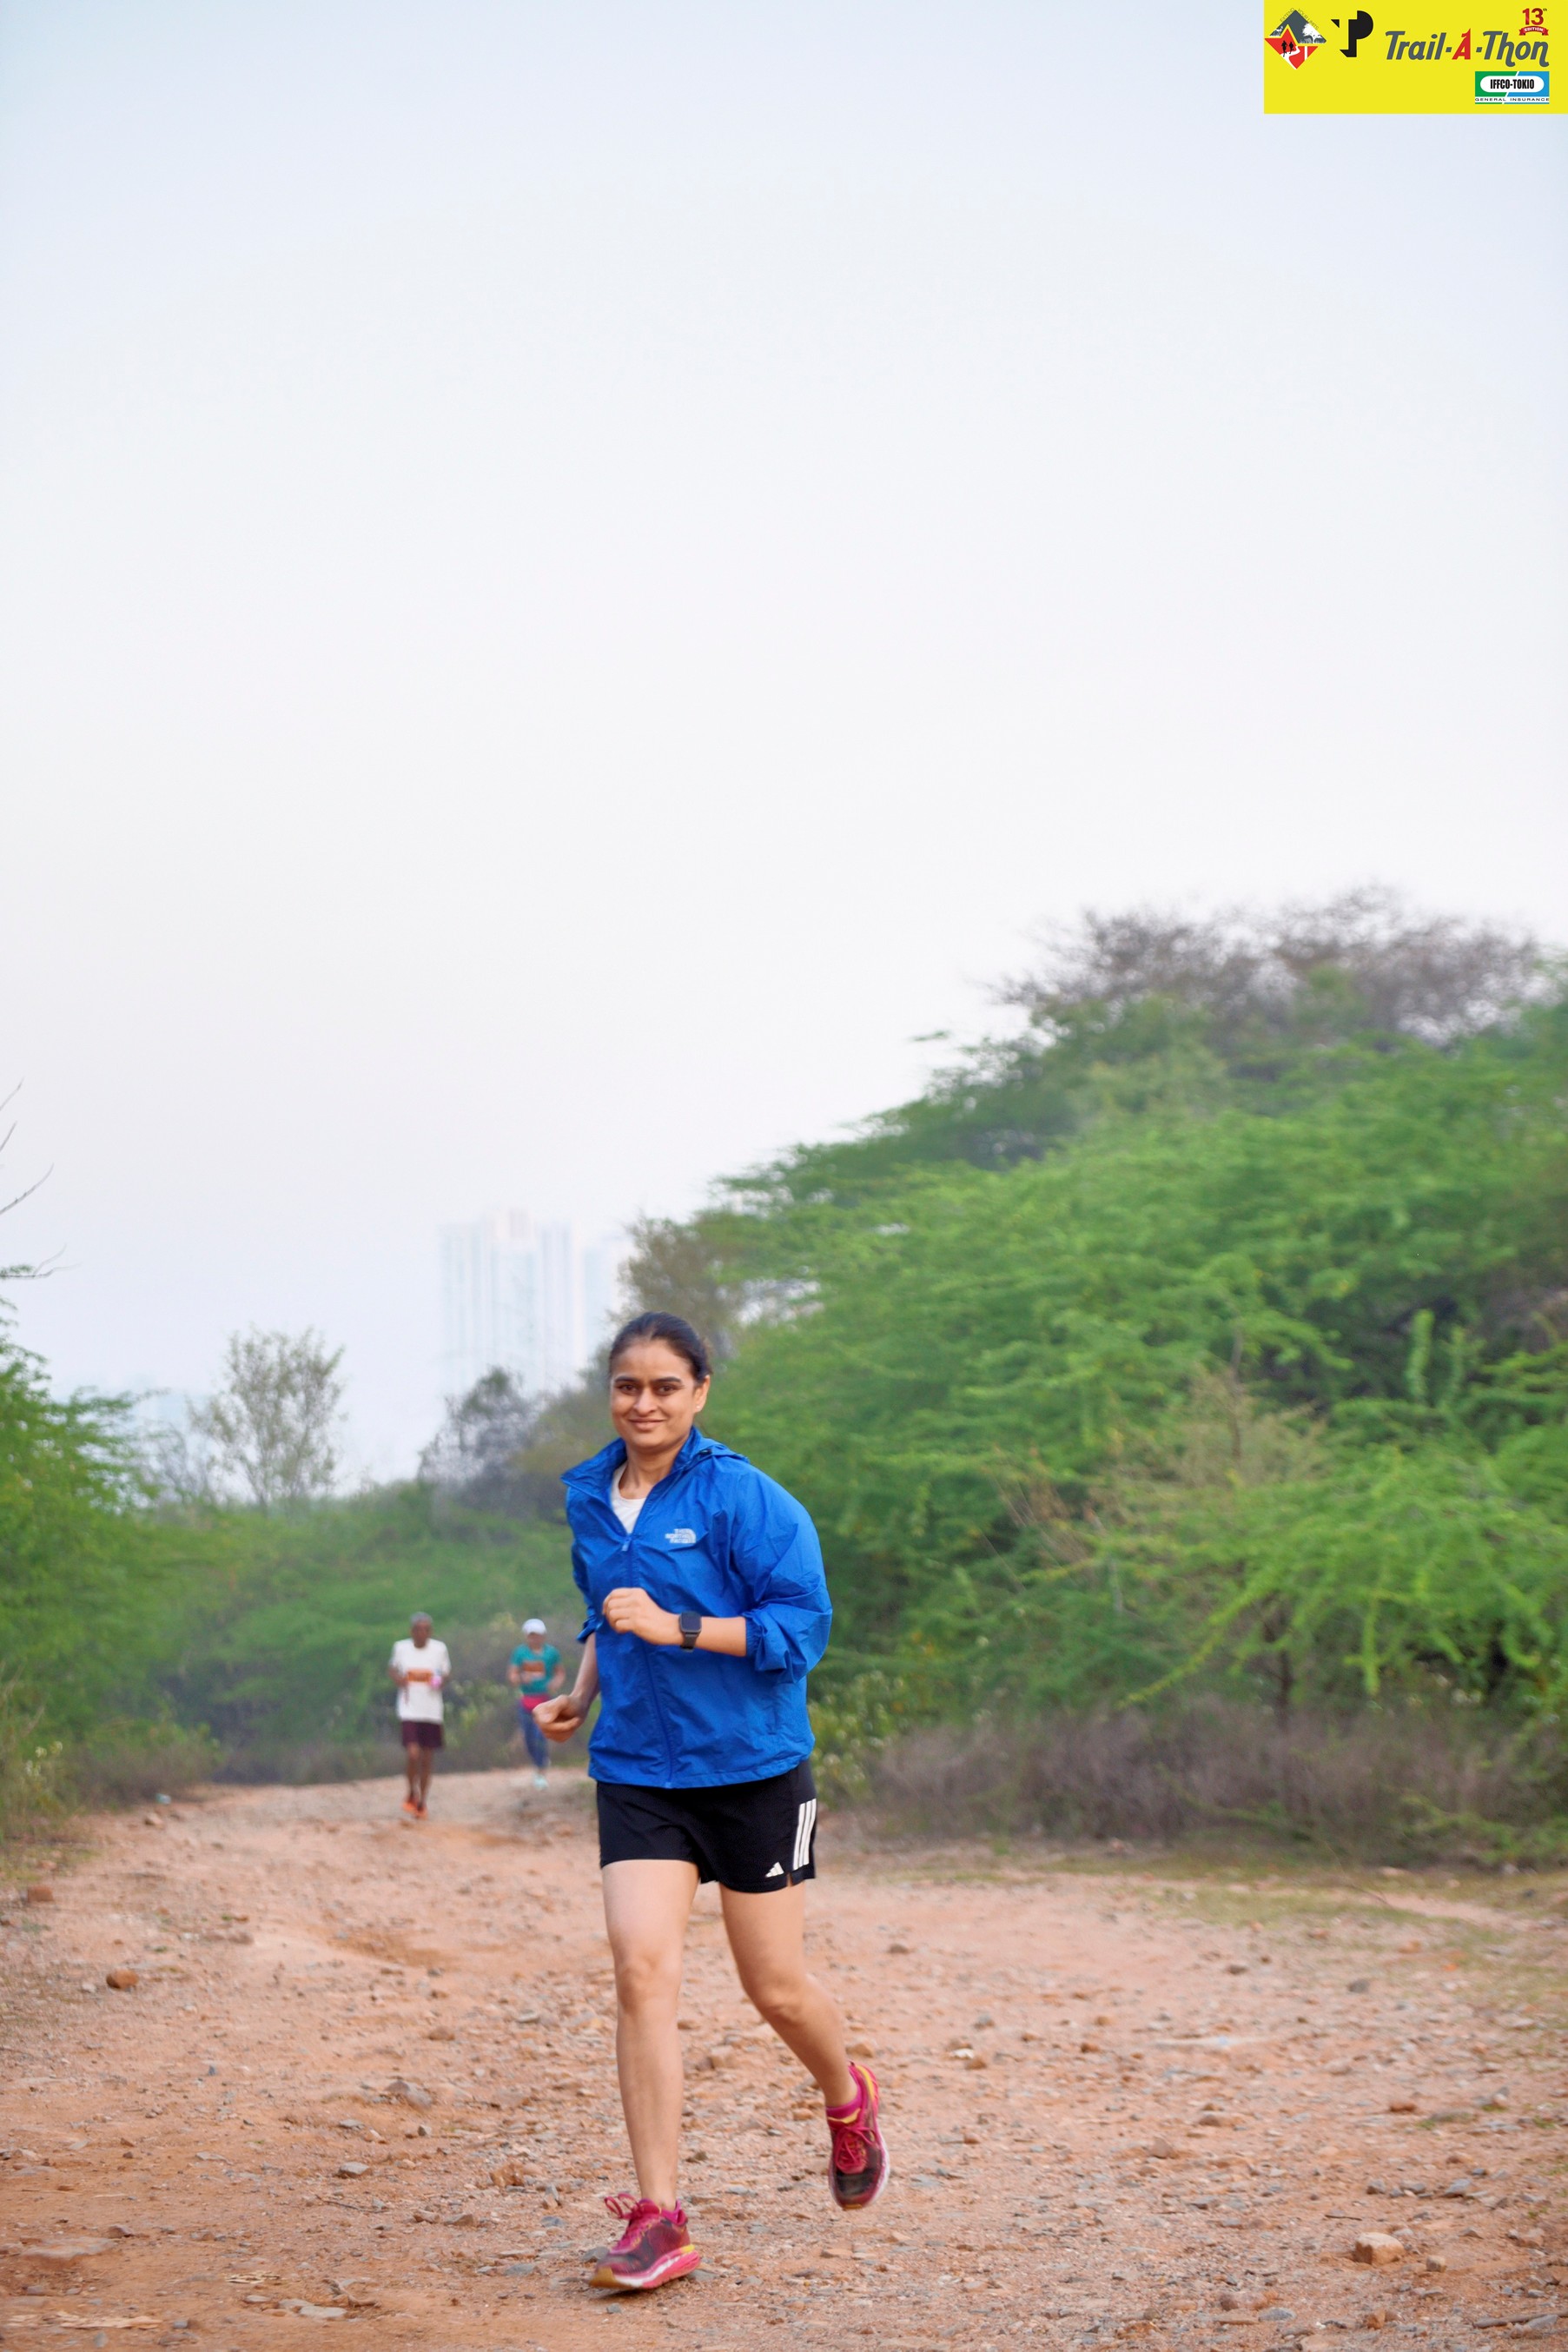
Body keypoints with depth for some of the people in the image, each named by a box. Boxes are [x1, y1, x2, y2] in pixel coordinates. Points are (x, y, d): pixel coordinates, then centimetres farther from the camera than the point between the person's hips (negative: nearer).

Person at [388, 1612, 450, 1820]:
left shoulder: (439, 1649, -1)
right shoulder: (401, 1648, -1)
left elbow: (447, 1673, 11)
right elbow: (392, 1668, 16)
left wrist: (441, 1680, -12)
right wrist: (398, 1679, -6)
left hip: (432, 1711, 2)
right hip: (409, 1710, -1)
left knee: (427, 1758, 7)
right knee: (412, 1754, -17)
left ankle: (422, 1802, 22)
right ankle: (412, 1793, 8)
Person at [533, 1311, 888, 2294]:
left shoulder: (743, 1497, -12)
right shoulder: (589, 1498, 8)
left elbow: (803, 1623, -16)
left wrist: (676, 1628, -24)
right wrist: (583, 1690, 10)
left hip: (753, 1768, -4)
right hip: (637, 1767, 4)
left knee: (777, 1988, 7)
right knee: (642, 1969, -13)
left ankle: (849, 2103, 41)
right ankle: (659, 2219, -10)